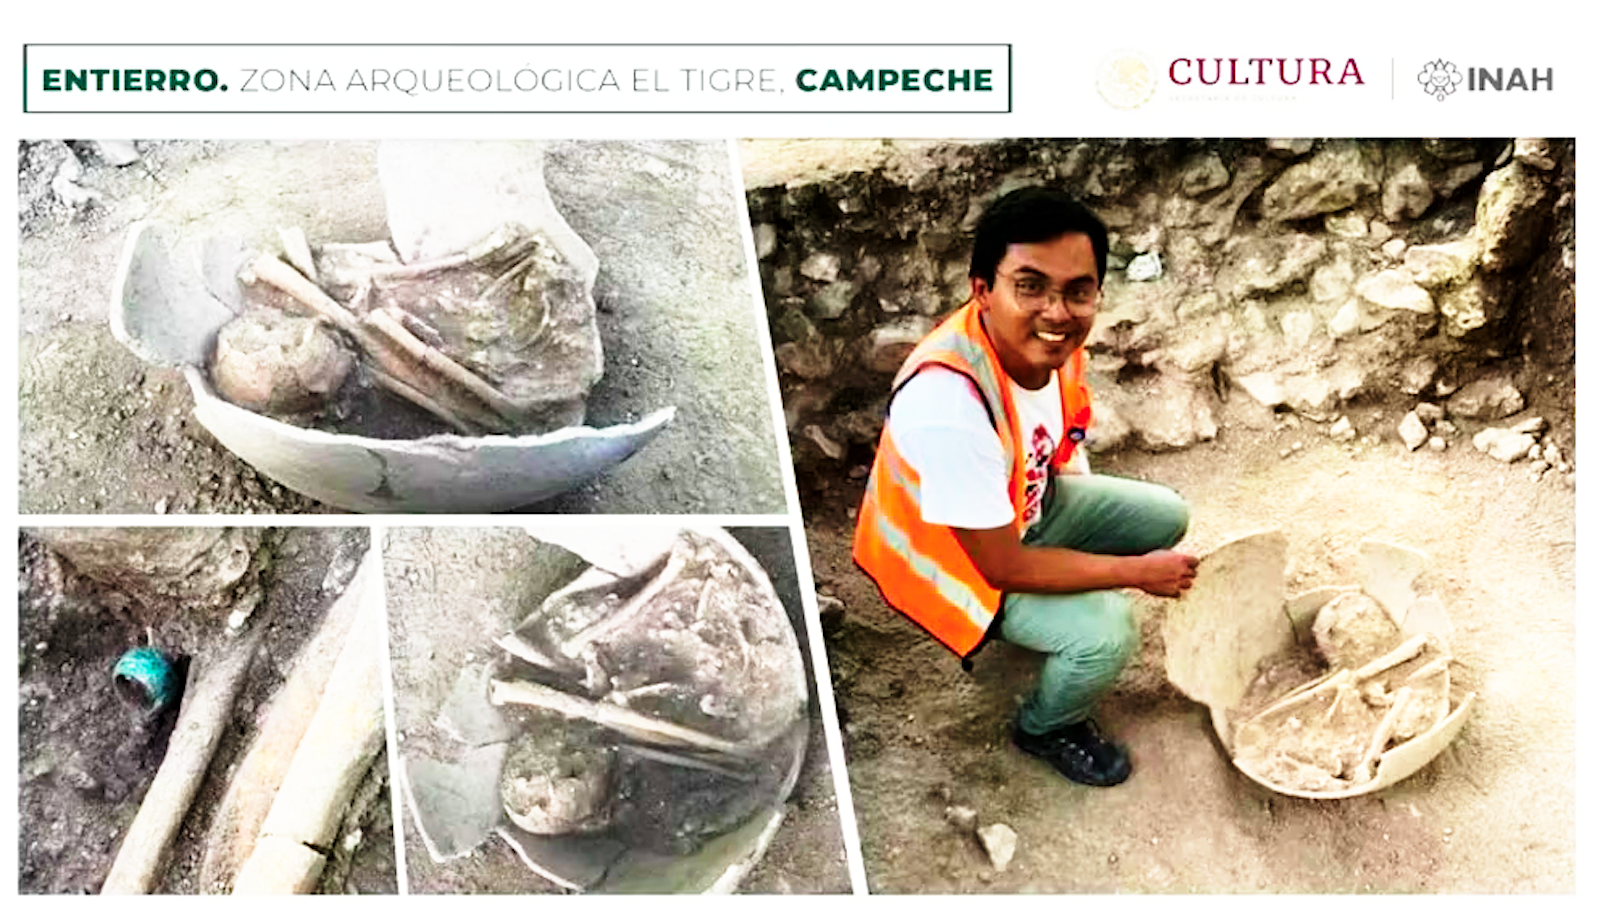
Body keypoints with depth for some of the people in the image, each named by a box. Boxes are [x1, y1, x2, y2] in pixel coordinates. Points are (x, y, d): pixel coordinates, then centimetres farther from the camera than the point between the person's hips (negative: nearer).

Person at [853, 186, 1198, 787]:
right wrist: (1138, 571, -19)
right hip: (950, 553, -7)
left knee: (1166, 517, 5)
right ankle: (1045, 729, 11)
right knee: (1105, 634, -22)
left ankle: (1062, 609, 25)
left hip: (1025, 503, 7)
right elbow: (1004, 566, -30)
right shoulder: (948, 402, -42)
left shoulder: (1048, 338, -19)